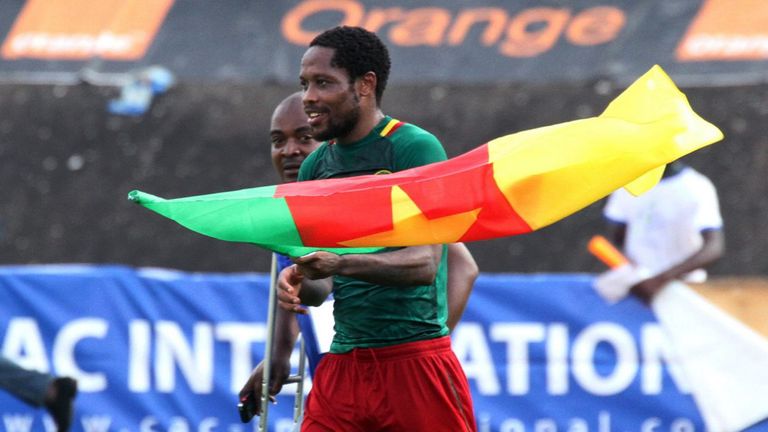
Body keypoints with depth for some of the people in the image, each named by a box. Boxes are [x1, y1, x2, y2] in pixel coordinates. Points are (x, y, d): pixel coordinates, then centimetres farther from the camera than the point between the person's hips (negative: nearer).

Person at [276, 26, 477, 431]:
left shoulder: (416, 148, -8)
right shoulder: (316, 166, 12)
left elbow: (425, 264, -18)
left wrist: (340, 264, -33)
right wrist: (299, 283, -7)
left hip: (415, 362, -6)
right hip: (342, 364, 6)